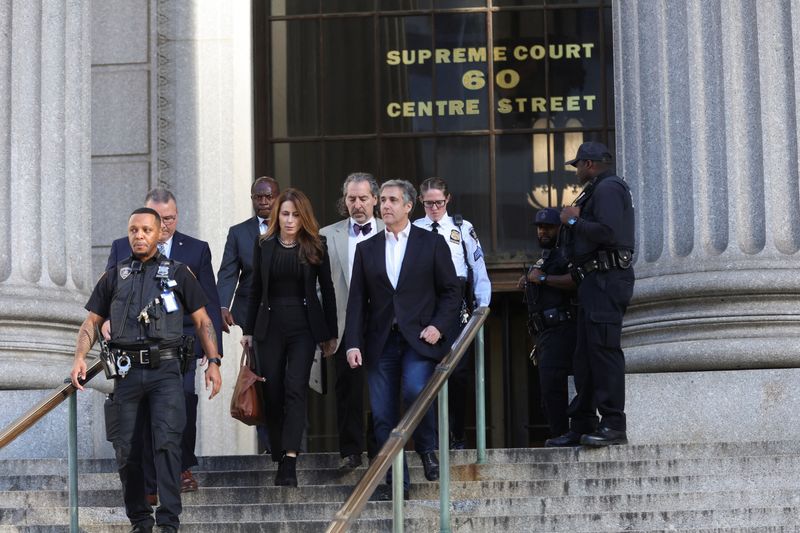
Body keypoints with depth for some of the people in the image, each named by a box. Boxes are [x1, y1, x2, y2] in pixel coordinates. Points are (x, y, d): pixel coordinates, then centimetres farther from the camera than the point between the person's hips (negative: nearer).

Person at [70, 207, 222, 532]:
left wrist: (213, 362, -2)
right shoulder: (114, 276, 14)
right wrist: (80, 358, -4)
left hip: (164, 371, -2)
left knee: (167, 442, -14)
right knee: (127, 450, 3)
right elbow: (92, 322, 13)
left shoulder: (178, 274, 10)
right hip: (125, 371, 3)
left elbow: (202, 321, 9)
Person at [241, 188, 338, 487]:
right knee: (272, 392, 3)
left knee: (296, 389, -14)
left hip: (303, 325, -2)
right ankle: (280, 458, 14)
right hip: (270, 324, 2)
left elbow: (327, 290, 5)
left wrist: (331, 333, 4)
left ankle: (290, 462, -21)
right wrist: (248, 330, 8)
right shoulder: (264, 246, 6)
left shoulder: (315, 247, 1)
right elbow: (256, 290, 10)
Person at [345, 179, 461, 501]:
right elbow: (357, 300, 9)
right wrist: (353, 343, -1)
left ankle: (427, 448, 1)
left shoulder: (432, 244, 5)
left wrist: (438, 326, -9)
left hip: (418, 338, -3)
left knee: (414, 390, -26)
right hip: (381, 341, 3)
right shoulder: (367, 249, 12)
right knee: (383, 415, -1)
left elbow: (451, 291, 5)